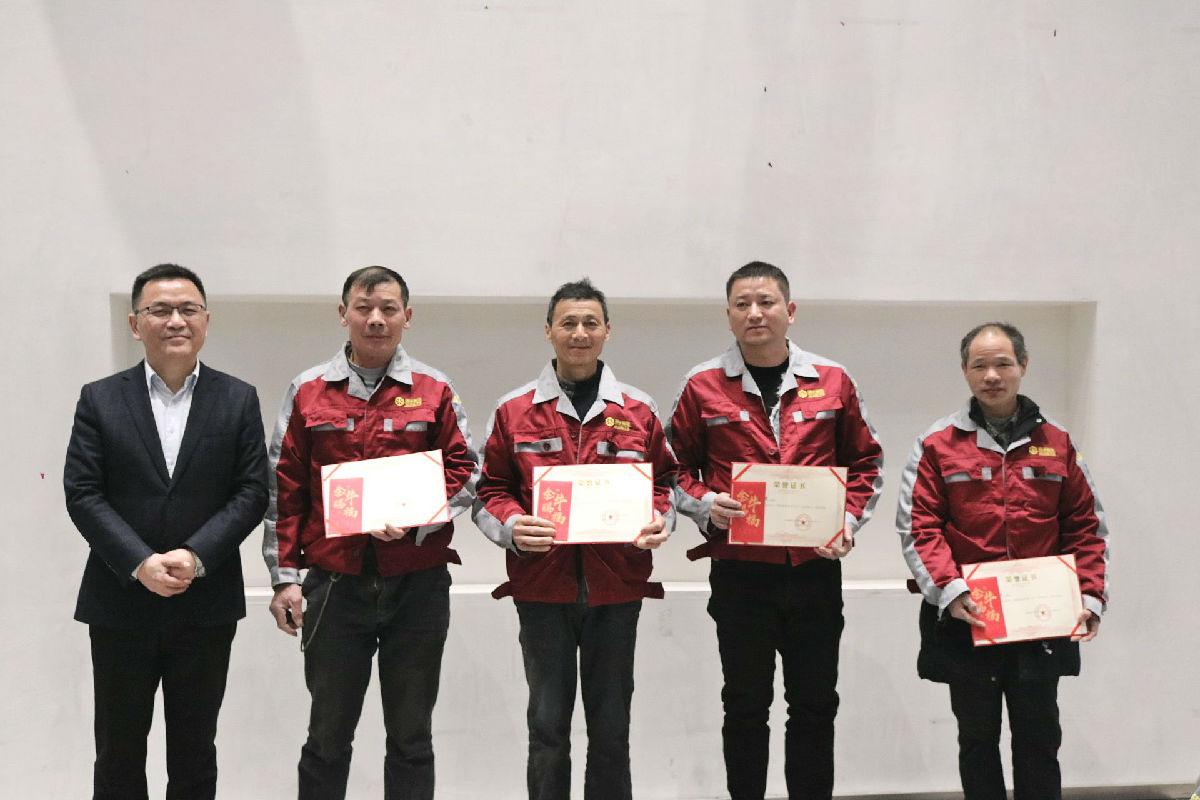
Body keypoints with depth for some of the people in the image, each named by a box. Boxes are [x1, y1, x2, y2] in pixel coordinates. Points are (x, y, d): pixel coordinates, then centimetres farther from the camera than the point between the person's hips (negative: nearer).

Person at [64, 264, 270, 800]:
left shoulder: (239, 401, 4)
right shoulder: (100, 400, 3)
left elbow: (252, 492, -3)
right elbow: (82, 494, -4)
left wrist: (195, 556, -16)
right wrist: (140, 563, -16)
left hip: (206, 608, 0)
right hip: (120, 605, 0)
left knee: (194, 753, 10)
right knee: (118, 755, 9)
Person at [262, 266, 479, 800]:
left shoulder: (434, 391, 5)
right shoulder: (308, 392, 6)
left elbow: (465, 472, 3)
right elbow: (284, 490, 6)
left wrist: (415, 522, -13)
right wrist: (285, 576, 0)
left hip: (418, 582, 0)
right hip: (334, 583, 0)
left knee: (411, 736, 9)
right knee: (328, 734, 8)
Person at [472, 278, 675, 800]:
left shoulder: (638, 411, 7)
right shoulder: (514, 411, 4)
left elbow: (665, 482, 14)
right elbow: (491, 492, 5)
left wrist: (659, 521, -7)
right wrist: (512, 528, -15)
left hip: (617, 586, 1)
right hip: (542, 586, -1)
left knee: (611, 727, 9)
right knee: (548, 724, 4)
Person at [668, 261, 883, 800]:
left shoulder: (833, 381, 5)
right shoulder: (703, 386, 1)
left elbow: (866, 462, 12)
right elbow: (678, 467, 7)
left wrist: (849, 519, -3)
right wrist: (704, 505, -12)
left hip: (815, 569, 1)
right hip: (739, 569, -1)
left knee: (814, 704, 9)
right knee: (745, 705, 9)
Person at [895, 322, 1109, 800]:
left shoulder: (1056, 443, 7)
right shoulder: (938, 445, 0)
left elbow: (1085, 527, 7)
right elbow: (917, 527, -6)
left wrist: (1090, 596, -4)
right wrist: (949, 590, -19)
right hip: (965, 619, -1)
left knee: (1039, 741, 7)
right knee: (978, 739, 10)